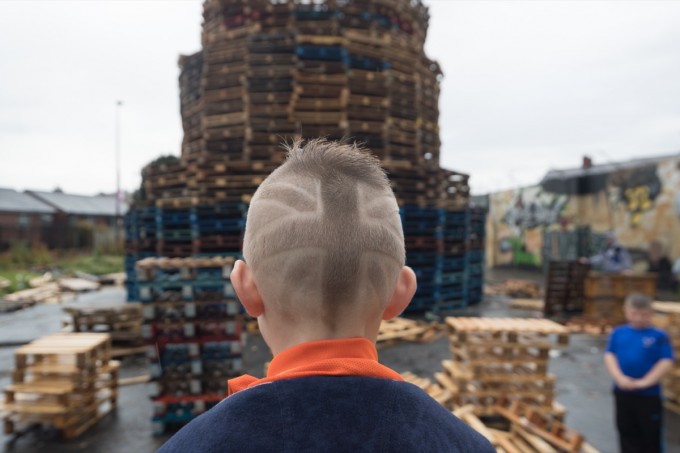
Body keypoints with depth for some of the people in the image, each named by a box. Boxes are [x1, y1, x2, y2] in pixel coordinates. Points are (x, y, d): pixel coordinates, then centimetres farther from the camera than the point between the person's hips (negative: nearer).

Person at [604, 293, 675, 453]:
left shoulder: (659, 336, -8)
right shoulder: (618, 333, -1)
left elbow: (666, 362, -12)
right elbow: (609, 355, -2)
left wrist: (645, 382, -18)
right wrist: (619, 377, -16)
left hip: (649, 393, -2)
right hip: (622, 391, 3)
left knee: (651, 434, 10)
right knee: (626, 430, 17)